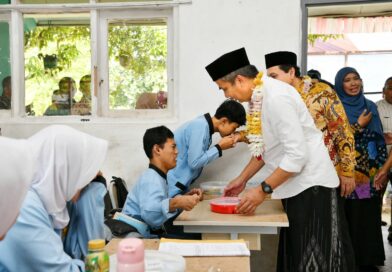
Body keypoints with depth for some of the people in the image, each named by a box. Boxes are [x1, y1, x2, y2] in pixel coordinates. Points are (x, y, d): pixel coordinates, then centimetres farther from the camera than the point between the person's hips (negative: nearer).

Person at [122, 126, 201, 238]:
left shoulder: (158, 177, 10)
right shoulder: (151, 179, -20)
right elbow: (149, 214, -38)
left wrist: (183, 198, 11)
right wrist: (176, 203, -48)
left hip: (148, 234, 9)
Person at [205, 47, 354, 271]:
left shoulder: (276, 98, -23)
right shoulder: (260, 96, 5)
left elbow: (297, 155, -25)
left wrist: (262, 190, -20)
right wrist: (243, 179, 15)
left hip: (310, 185, -9)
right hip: (295, 185, 9)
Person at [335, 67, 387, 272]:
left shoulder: (370, 106, 11)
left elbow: (380, 140, 12)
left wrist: (382, 170, 6)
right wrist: (359, 125, -10)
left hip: (370, 174, 4)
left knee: (370, 219, 8)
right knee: (350, 219, -1)